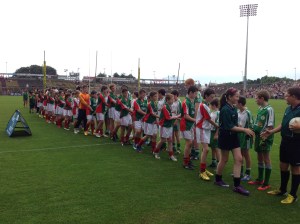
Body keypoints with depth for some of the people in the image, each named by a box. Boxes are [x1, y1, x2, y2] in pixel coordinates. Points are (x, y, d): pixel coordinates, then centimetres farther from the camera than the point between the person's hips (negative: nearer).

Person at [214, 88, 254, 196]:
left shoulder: (233, 108, 5)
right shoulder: (225, 109, -20)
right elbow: (229, 127, -23)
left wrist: (244, 129, 3)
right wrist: (244, 130, -21)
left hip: (234, 136, 8)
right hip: (225, 137, -7)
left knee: (239, 159, 2)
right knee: (224, 159, 8)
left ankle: (237, 185, 7)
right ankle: (218, 180, 30)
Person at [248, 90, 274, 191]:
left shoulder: (269, 109, -16)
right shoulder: (260, 109, 9)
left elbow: (270, 126, -18)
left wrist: (264, 138, -19)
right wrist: (254, 130, 13)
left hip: (265, 138, -8)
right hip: (258, 136, 8)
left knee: (266, 159, 1)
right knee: (260, 158, 16)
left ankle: (266, 183, 11)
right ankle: (260, 179, 29)